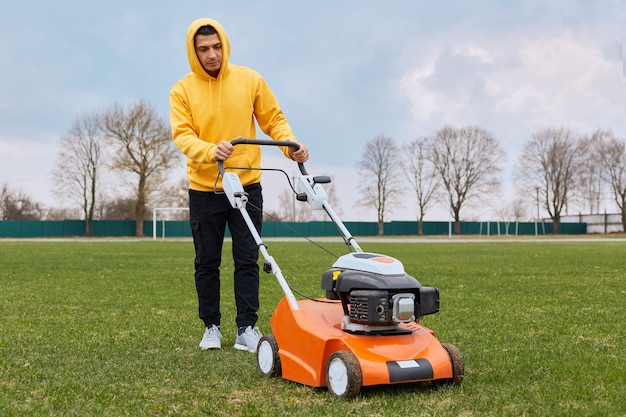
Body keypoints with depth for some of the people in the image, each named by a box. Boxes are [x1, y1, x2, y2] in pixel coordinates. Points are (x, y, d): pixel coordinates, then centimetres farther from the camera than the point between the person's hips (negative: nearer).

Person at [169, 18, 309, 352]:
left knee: (247, 260, 0)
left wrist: (291, 145, -15)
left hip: (247, 185, 0)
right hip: (204, 189, 0)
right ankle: (211, 327, 21)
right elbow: (182, 134, -13)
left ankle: (247, 327, 7)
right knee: (206, 262, 8)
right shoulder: (182, 90, -2)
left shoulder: (250, 80, 1)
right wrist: (211, 150, -32)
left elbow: (273, 120, 4)